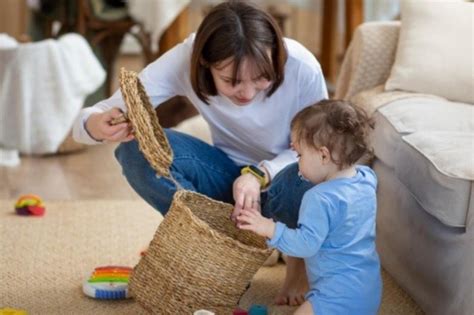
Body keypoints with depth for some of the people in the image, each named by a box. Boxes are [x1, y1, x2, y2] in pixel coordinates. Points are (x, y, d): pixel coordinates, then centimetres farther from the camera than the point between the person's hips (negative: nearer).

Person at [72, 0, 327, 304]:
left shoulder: (300, 66, -28)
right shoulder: (184, 61, -25)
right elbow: (93, 118, -25)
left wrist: (260, 174, -32)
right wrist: (97, 125, -51)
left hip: (286, 176, -2)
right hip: (230, 178, 2)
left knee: (304, 184, -39)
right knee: (138, 149, -26)